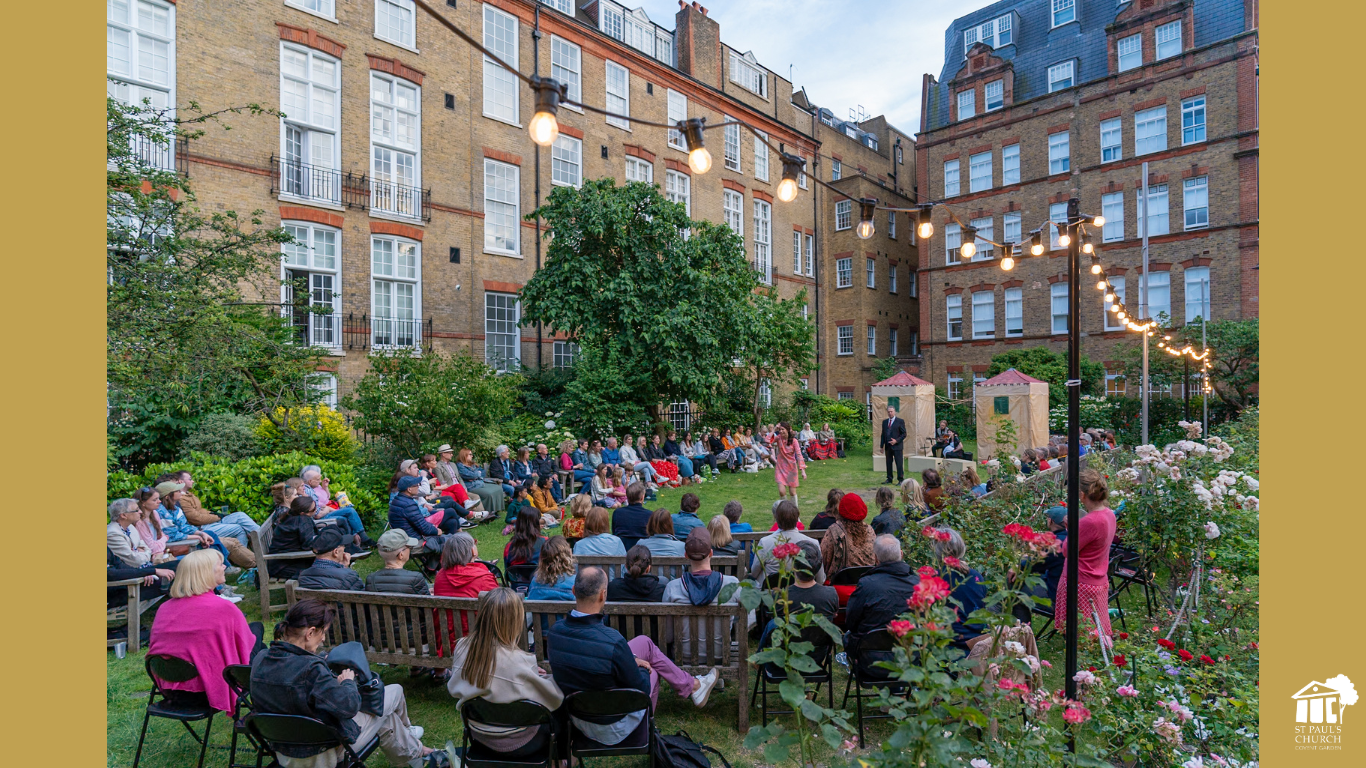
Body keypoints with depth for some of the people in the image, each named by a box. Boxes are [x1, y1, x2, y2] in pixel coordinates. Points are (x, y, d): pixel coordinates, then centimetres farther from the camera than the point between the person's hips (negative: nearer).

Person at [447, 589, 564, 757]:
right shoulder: (519, 661, -32)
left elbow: (454, 688, 3)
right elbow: (553, 697, -21)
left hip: (477, 735, 6)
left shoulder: (462, 647, -15)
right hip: (514, 745, -6)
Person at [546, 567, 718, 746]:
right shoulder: (612, 641, -36)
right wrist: (642, 669, 3)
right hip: (613, 730, -5)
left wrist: (629, 660, 5)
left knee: (644, 642, 15)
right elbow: (640, 688, -19)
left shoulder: (555, 632, -16)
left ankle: (692, 685, 37)